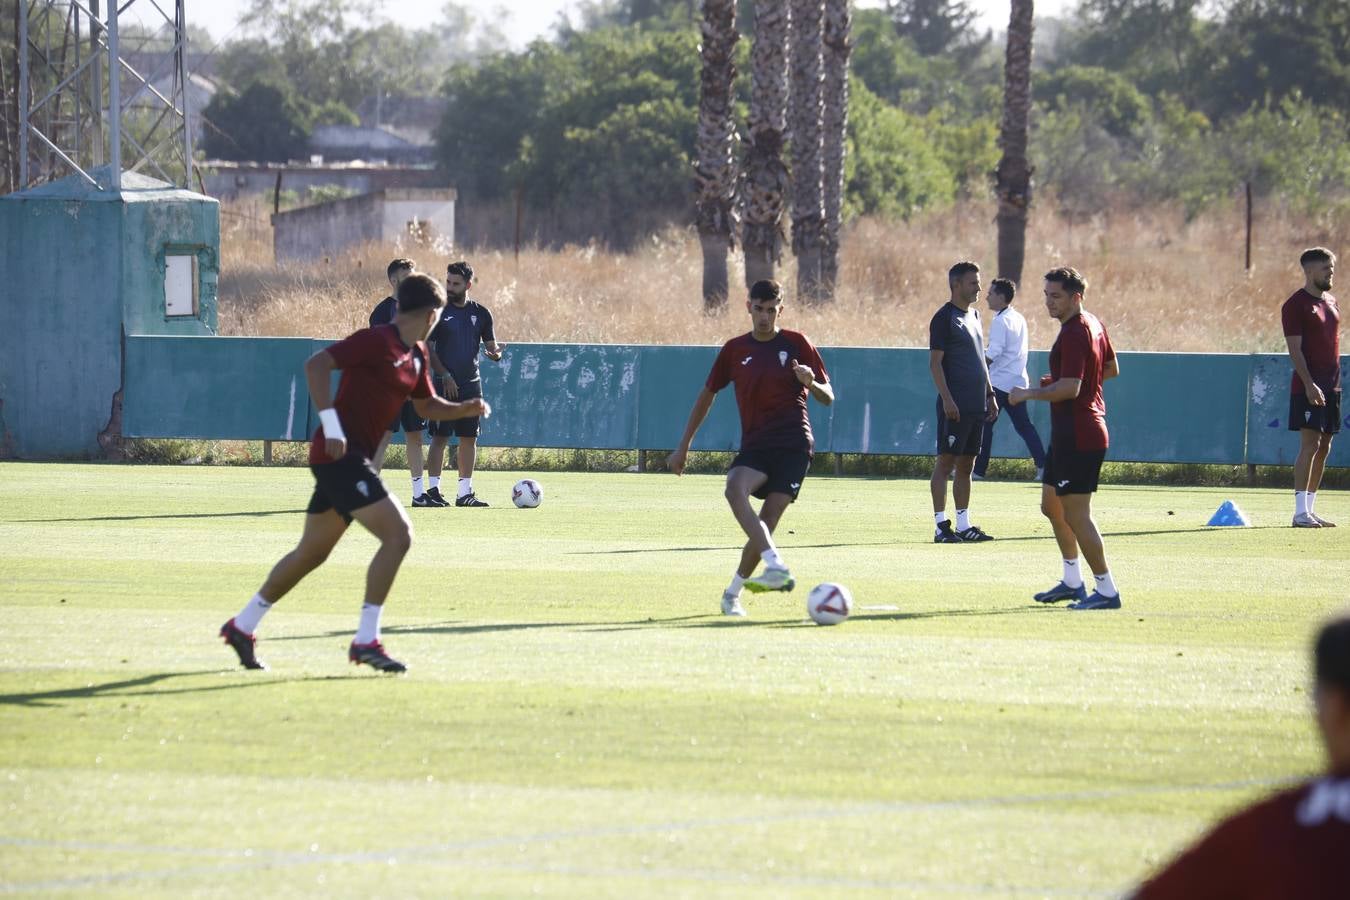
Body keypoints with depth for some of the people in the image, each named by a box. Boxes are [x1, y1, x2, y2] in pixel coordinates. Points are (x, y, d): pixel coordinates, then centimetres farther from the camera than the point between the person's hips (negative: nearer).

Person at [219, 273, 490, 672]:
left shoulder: (416, 355, 13)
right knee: (398, 534, -16)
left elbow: (426, 405, 27)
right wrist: (331, 424, -28)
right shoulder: (376, 341, -16)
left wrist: (465, 409, 8)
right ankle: (366, 640, -13)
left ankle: (242, 627, 28)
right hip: (339, 454, -10)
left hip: (349, 460, 10)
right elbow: (316, 365, -23)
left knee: (312, 552, 17)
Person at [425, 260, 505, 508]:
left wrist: (496, 353, -14)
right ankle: (434, 489, -6)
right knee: (440, 437, -8)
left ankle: (465, 492, 12)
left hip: (471, 385, 4)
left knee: (469, 439, 6)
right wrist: (444, 375, -13)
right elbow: (427, 348, -4)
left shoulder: (480, 313, 8)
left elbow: (491, 346, 10)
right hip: (445, 383, -4)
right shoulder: (438, 311, -3)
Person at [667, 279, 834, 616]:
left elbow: (828, 397, 6)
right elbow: (707, 395, 20)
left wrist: (811, 383, -18)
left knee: (766, 522, -11)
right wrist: (684, 446, 18)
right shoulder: (735, 349, 11)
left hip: (794, 444, -2)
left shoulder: (796, 343, 4)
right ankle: (777, 567, -44)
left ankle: (733, 592, 7)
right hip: (755, 445, 2)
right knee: (735, 489, -31)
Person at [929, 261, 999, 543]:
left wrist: (990, 395, 19)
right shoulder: (944, 317, -8)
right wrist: (947, 399, -19)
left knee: (966, 465, 10)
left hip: (976, 405, 8)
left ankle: (964, 525, 13)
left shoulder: (973, 316, 17)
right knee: (946, 462, -6)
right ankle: (941, 525, -6)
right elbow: (935, 362, -12)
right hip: (954, 406, -8)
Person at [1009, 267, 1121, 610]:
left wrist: (1028, 394, -16)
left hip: (1078, 438, -11)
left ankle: (1106, 591, -4)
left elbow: (1070, 388, -28)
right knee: (1052, 505, 20)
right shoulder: (1093, 324, 12)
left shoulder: (1074, 334, -20)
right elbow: (1111, 368, 25)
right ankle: (1072, 582, 27)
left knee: (1076, 516, -8)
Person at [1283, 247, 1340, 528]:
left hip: (1331, 386, 8)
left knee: (1324, 447, 8)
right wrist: (1309, 384, -22)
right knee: (1310, 444, -13)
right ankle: (1300, 512, -13)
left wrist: (1336, 382, 17)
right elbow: (1295, 348, -14)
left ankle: (1309, 509, 14)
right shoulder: (1296, 305, -8)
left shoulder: (1331, 303, 17)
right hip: (1308, 387, -8)